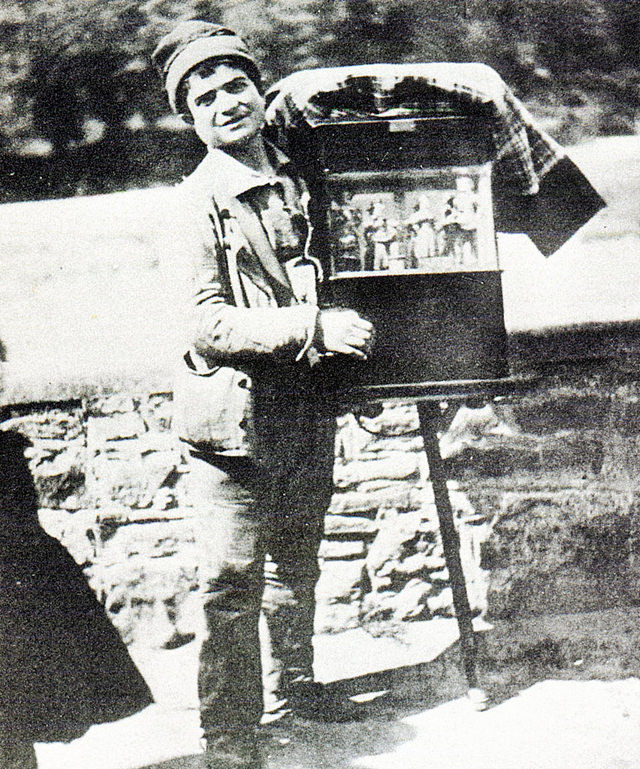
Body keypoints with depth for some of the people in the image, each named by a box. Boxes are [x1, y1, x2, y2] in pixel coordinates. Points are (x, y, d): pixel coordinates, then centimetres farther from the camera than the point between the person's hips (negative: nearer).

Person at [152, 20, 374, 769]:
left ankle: (295, 680, 43)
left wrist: (340, 329, 12)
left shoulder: (297, 180, 8)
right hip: (234, 413, -6)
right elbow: (209, 324, -17)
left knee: (298, 564, 22)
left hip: (306, 408, 6)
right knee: (231, 587, -4)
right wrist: (313, 327, -21)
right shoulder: (198, 201, -9)